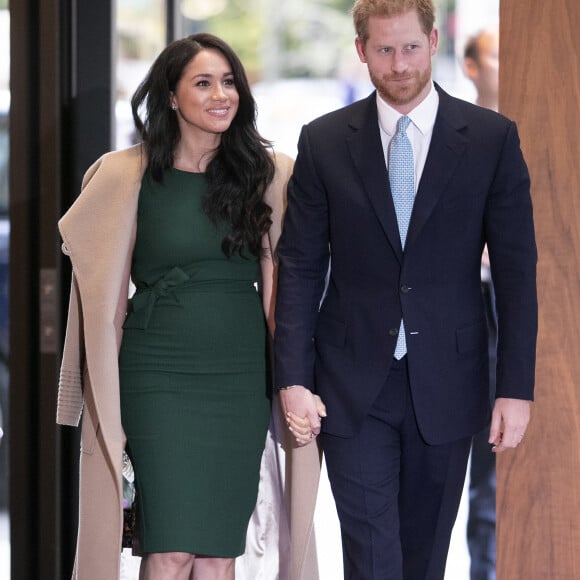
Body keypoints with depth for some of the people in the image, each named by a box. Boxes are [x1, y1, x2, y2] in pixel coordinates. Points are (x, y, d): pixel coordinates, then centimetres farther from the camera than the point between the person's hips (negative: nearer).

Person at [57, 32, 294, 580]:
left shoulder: (269, 173, 5)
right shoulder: (128, 176, -1)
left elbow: (282, 278, 5)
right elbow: (107, 290, 5)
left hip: (242, 375, 2)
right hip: (160, 375, -2)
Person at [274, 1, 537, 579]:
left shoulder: (492, 138, -1)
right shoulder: (323, 141, 1)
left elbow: (516, 271, -1)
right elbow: (300, 267, 2)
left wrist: (516, 386, -6)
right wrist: (293, 379, -5)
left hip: (446, 383, 1)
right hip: (354, 385, -1)